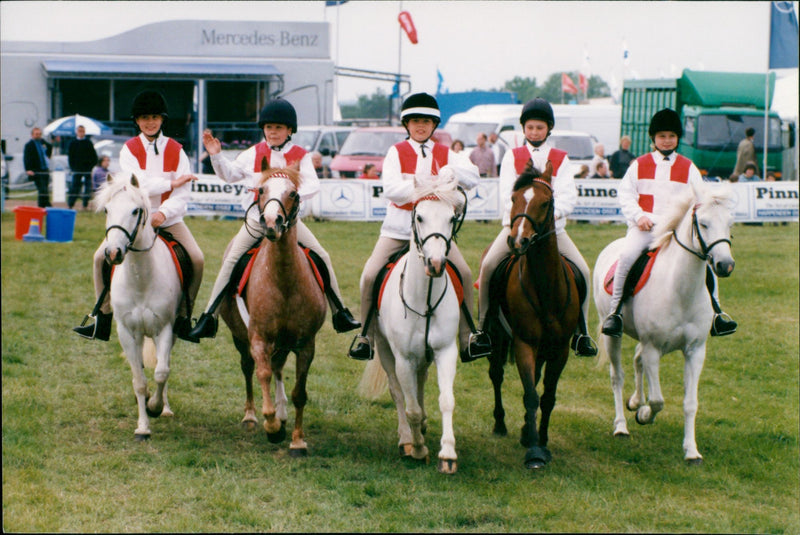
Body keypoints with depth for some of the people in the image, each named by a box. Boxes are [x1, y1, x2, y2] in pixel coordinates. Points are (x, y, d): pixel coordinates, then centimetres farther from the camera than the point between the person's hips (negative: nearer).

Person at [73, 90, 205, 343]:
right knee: (102, 256, -16)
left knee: (197, 259, -19)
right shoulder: (129, 149, 0)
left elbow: (183, 193, -8)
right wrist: (170, 182, -16)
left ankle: (183, 319, -3)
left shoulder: (176, 150, 1)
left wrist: (163, 213, -24)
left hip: (169, 218, 0)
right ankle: (102, 320, -6)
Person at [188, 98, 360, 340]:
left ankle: (339, 313, 8)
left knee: (322, 256, -6)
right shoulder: (254, 154, 5)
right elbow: (230, 174, 10)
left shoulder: (300, 156, 1)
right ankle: (208, 316, -10)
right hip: (257, 218, 0)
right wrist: (216, 156, -6)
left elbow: (312, 185, -9)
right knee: (232, 259, -13)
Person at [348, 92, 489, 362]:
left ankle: (467, 339, -1)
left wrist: (452, 172, -24)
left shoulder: (444, 154, 6)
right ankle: (365, 336, 2)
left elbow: (473, 177, -6)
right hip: (399, 225, -2)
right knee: (369, 276, -15)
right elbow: (390, 189, -17)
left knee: (464, 273, -12)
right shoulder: (397, 152, -1)